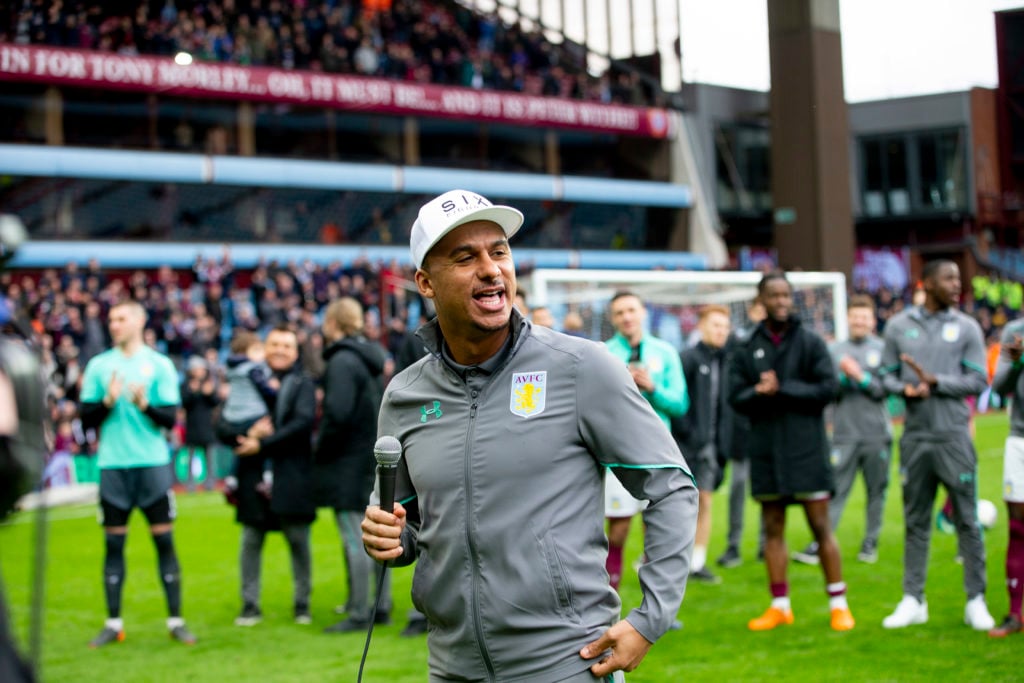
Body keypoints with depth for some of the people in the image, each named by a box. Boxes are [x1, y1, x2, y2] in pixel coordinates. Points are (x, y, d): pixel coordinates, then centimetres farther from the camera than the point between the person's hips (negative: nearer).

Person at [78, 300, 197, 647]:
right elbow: (86, 417, 5)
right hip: (113, 465, 1)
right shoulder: (99, 365, 8)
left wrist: (145, 404, -19)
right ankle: (113, 624, 9)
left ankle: (176, 621, 4)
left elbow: (171, 418, -1)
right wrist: (107, 401, -13)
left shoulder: (159, 365, 4)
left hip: (153, 463, -1)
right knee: (113, 543, 3)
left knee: (164, 539, -2)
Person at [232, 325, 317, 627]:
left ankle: (302, 603, 12)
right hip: (255, 476, 2)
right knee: (250, 541, 3)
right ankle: (250, 605, 12)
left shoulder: (303, 384, 6)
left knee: (298, 540, 0)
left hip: (292, 475, -2)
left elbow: (304, 422, -9)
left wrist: (262, 443, -14)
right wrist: (250, 433, -13)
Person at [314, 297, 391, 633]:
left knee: (355, 540, -5)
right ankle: (382, 606, 19)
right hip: (376, 458, 9)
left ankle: (359, 614, -3)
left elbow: (338, 414, -23)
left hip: (348, 463, -9)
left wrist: (321, 446, -10)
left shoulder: (342, 361, -16)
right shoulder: (372, 359, 12)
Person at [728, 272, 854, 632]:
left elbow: (827, 388, -8)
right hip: (765, 450, 3)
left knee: (821, 526, -2)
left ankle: (838, 603, 6)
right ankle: (780, 606, 13)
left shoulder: (810, 342, 2)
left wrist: (782, 389, -14)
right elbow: (736, 396, 1)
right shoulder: (747, 349, 9)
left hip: (806, 449, -3)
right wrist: (759, 393, -19)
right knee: (773, 528, 6)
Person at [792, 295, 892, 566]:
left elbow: (885, 389, -4)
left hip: (876, 434, 0)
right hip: (844, 434, 0)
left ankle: (870, 543, 16)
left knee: (876, 491, 5)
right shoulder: (835, 351, 9)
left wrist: (860, 376, -12)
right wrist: (844, 377, -12)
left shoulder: (882, 349, 4)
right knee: (835, 491, -4)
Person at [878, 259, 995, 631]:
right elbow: (886, 375, 8)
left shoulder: (966, 327, 3)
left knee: (967, 520, 0)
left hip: (953, 436, -1)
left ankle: (976, 601, 7)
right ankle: (913, 600, 13)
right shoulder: (899, 326, 7)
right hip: (915, 436, 1)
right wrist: (905, 389, -13)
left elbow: (978, 381, -3)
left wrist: (935, 381, -14)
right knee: (915, 521, 7)